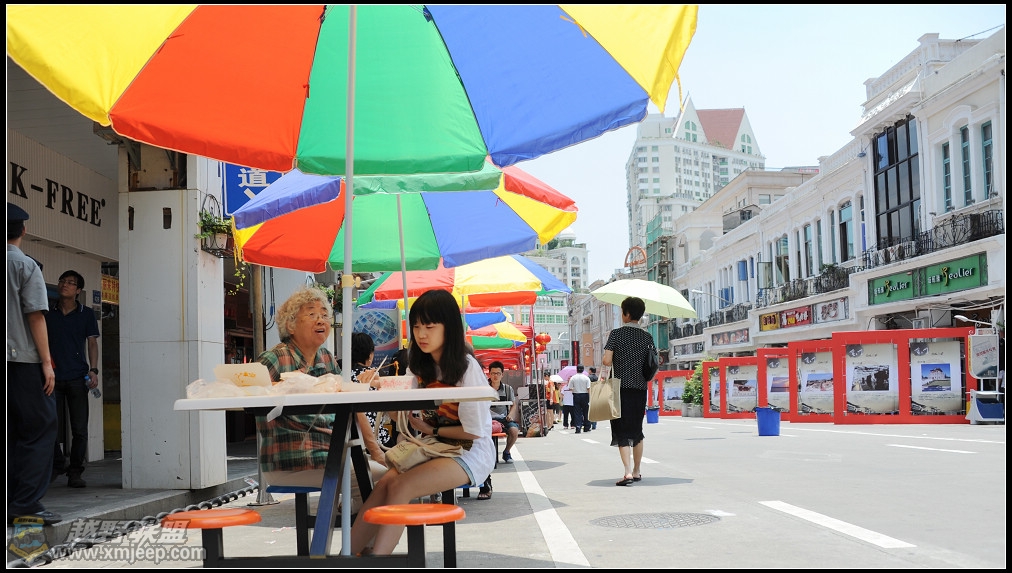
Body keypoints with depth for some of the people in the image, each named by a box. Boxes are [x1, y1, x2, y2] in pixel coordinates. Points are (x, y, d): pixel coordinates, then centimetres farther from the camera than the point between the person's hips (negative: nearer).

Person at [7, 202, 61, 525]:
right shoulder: (25, 265, -6)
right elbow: (35, 316, -10)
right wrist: (46, 362, -8)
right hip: (23, 360, -6)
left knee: (11, 433, 10)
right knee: (39, 430, 0)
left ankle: (10, 504, 9)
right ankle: (26, 504, -5)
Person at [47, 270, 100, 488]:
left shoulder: (86, 314, 8)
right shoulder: (48, 314, 11)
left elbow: (92, 343, 5)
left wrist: (93, 370, -7)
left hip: (77, 378, -1)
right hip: (53, 377, 1)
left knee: (79, 429, -2)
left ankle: (75, 472, 7)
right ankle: (57, 464, 19)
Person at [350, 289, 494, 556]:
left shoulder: (467, 368, -12)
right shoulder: (421, 367, 9)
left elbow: (475, 430, -11)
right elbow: (406, 417, 2)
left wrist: (432, 430, -6)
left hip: (469, 452, -6)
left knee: (400, 486, -28)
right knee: (386, 482, -22)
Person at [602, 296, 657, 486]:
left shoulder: (616, 334, -5)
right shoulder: (647, 337, 6)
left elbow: (606, 360, -13)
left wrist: (604, 360, 9)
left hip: (621, 387, -4)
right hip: (640, 388, 4)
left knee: (622, 432, -4)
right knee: (637, 430, 16)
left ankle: (628, 472, -17)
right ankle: (636, 471, 22)